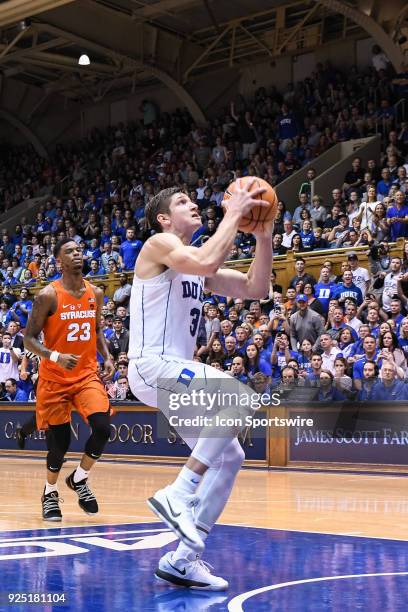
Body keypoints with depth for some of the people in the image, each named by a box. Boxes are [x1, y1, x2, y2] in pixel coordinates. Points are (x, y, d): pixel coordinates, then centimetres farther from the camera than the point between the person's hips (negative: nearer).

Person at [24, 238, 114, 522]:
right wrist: (55, 356, -27)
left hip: (87, 374, 4)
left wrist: (107, 356, 2)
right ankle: (50, 492, 28)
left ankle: (79, 479, 12)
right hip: (54, 378, -3)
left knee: (103, 428, -15)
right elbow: (29, 338, -10)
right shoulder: (49, 295, -12)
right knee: (61, 440, 1)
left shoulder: (95, 293, 3)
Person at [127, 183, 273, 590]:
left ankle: (183, 559, 6)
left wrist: (263, 236, 7)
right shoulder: (160, 244, -5)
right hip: (151, 365, -9)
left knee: (229, 458, 5)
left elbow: (256, 289, 17)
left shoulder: (197, 264, 20)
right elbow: (206, 263, -26)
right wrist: (233, 215, -15)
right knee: (239, 397, -28)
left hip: (175, 370, 9)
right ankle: (176, 494, -21)